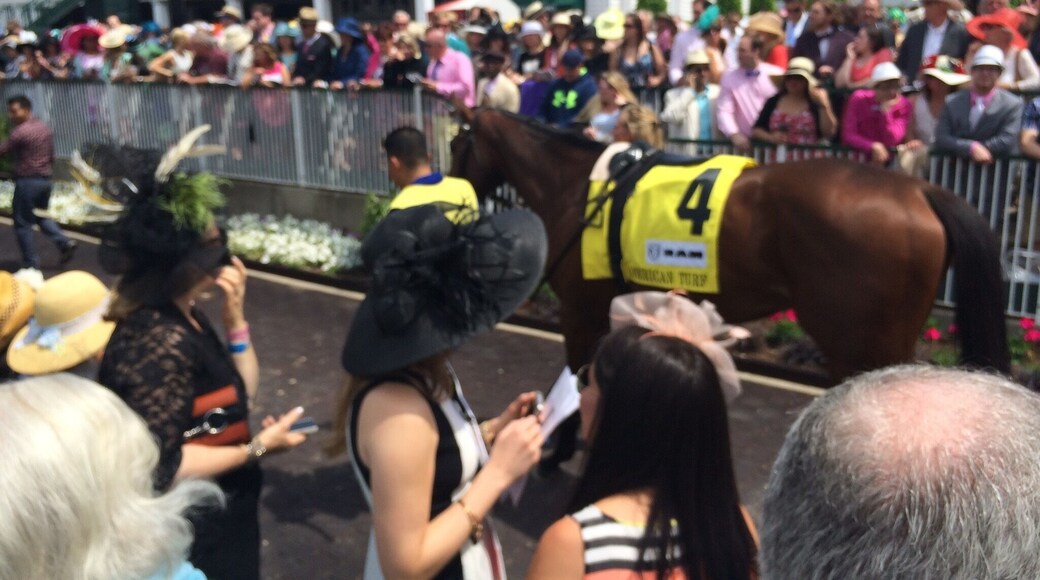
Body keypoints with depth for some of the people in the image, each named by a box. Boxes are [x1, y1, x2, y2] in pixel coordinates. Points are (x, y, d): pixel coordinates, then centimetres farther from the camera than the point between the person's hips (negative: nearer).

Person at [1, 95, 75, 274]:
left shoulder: (20, 131, -16)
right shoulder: (45, 128, 10)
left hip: (27, 181, -8)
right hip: (45, 180, 8)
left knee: (22, 223, 3)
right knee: (42, 216, 23)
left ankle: (31, 264, 5)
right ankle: (64, 243, 3)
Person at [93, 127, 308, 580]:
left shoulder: (181, 317, 0)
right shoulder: (159, 342, -29)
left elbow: (243, 393, 6)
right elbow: (159, 468, -30)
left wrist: (235, 317, -6)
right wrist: (255, 449, -20)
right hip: (194, 536, -9)